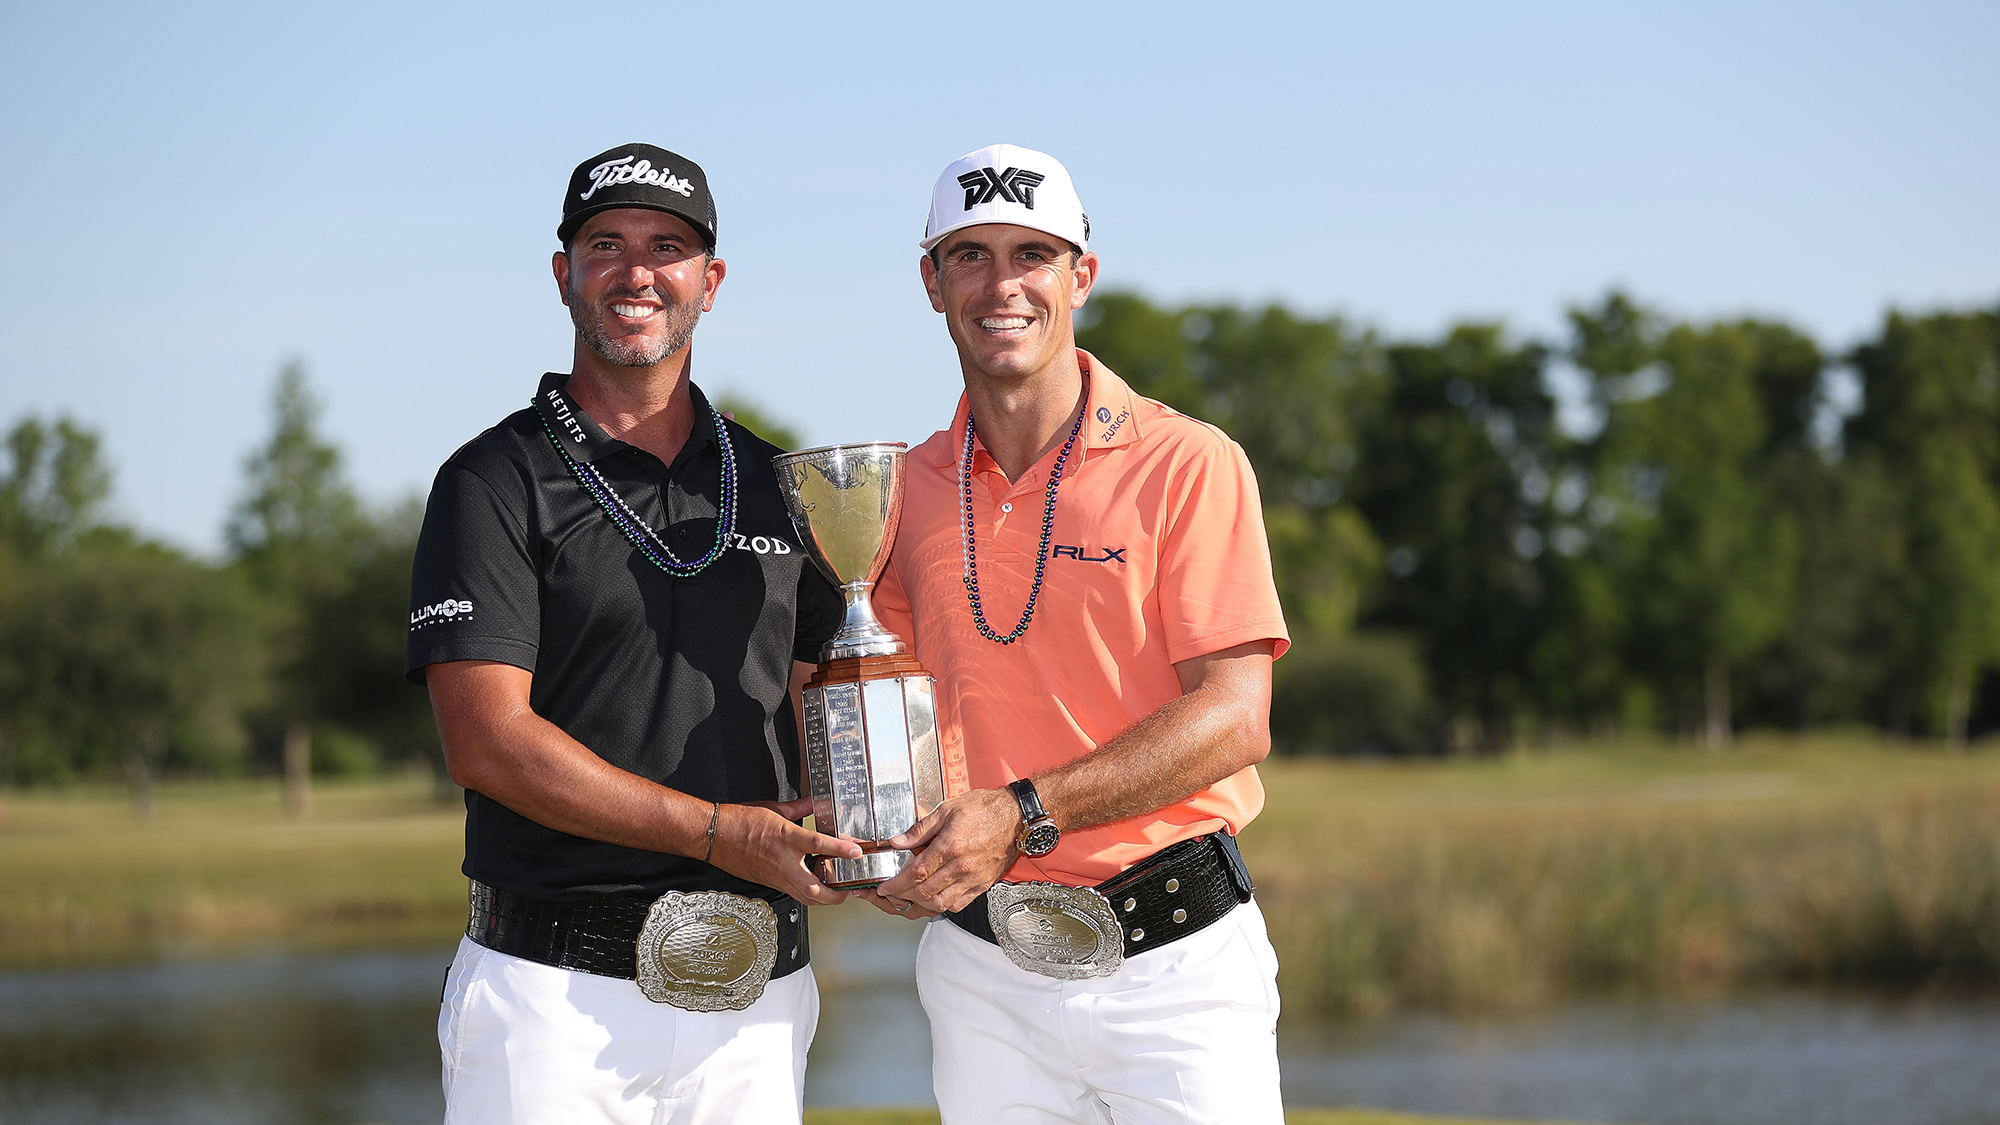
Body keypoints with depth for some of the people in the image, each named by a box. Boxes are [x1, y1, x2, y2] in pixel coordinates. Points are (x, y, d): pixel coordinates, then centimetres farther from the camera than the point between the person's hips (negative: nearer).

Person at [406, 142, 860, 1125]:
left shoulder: (773, 487, 15)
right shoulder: (497, 483, -2)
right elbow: (486, 741, -12)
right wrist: (721, 833, -15)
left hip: (755, 999, 4)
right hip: (556, 995, -4)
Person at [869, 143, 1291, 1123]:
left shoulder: (1188, 465, -5)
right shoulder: (909, 489, 9)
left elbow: (1233, 718, -12)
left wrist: (1024, 814, -19)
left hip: (1176, 963, -4)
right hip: (983, 966, 4)